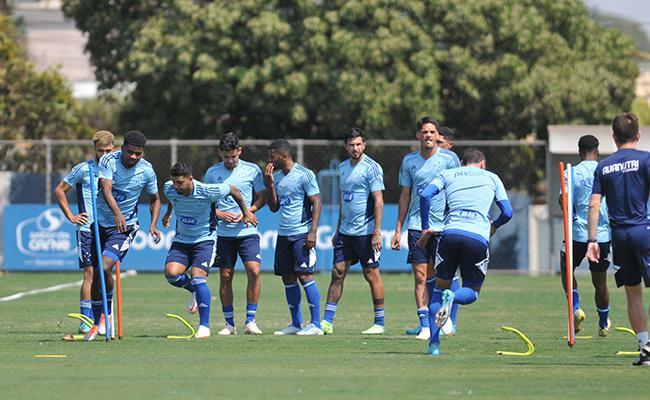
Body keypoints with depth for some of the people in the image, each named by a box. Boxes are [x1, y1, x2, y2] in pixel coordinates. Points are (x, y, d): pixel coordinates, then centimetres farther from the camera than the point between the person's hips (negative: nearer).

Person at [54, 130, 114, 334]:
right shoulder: (83, 169, -3)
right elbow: (59, 191, 4)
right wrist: (71, 216, -2)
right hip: (88, 229, -5)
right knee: (91, 273, -12)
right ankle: (85, 321, -13)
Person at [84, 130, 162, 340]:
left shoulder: (147, 171, -8)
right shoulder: (108, 161, -14)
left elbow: (155, 199, 8)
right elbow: (106, 189, -29)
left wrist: (153, 225, -7)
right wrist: (117, 213, -46)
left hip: (126, 227, -2)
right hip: (101, 222, 2)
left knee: (105, 267, -24)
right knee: (95, 275, 8)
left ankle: (108, 311, -1)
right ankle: (96, 324, 24)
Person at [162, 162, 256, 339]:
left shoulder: (207, 191, -23)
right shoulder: (169, 189, -12)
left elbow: (233, 190, -4)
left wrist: (246, 212, 7)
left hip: (205, 239, -4)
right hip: (181, 240, 4)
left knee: (198, 277, -21)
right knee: (171, 273, -20)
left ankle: (204, 326, -14)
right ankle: (194, 291, 14)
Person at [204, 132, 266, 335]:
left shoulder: (252, 170, 2)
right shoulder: (212, 173, 4)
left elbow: (261, 198, 8)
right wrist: (219, 214, -8)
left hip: (247, 230, -1)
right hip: (223, 233, 1)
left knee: (254, 271, -15)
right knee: (225, 276, 2)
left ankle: (250, 321, -8)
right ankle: (229, 324, 11)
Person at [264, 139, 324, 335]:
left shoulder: (304, 175, -8)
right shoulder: (276, 177, 13)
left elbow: (316, 203, -10)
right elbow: (273, 207, 15)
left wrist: (313, 231, -17)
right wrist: (269, 184, 2)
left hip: (302, 234, -7)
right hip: (283, 235, 7)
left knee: (305, 275, -11)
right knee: (288, 278, 7)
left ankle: (316, 324, -8)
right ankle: (296, 324, 13)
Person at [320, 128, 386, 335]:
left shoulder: (372, 168, -9)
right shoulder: (343, 168, 13)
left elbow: (378, 201, -13)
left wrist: (377, 232, -18)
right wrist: (338, 229, 20)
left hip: (365, 232, -7)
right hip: (346, 231, 7)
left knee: (372, 274, -1)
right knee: (337, 273, 3)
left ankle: (379, 323, 6)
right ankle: (327, 322, 4)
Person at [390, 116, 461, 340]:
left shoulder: (449, 158, 1)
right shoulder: (409, 161, 9)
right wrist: (398, 229, 12)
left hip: (444, 226, -2)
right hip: (417, 226, 2)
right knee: (421, 275, -3)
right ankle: (425, 324, -2)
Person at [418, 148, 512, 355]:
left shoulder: (447, 174, 21)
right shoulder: (492, 178, 22)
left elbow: (425, 195, 5)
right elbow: (507, 212, 17)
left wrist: (425, 227, 12)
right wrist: (494, 226, 38)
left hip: (451, 233, 1)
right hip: (478, 237, -1)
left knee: (440, 286, 16)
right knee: (472, 292, 16)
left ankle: (434, 343, 0)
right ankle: (452, 297, -22)